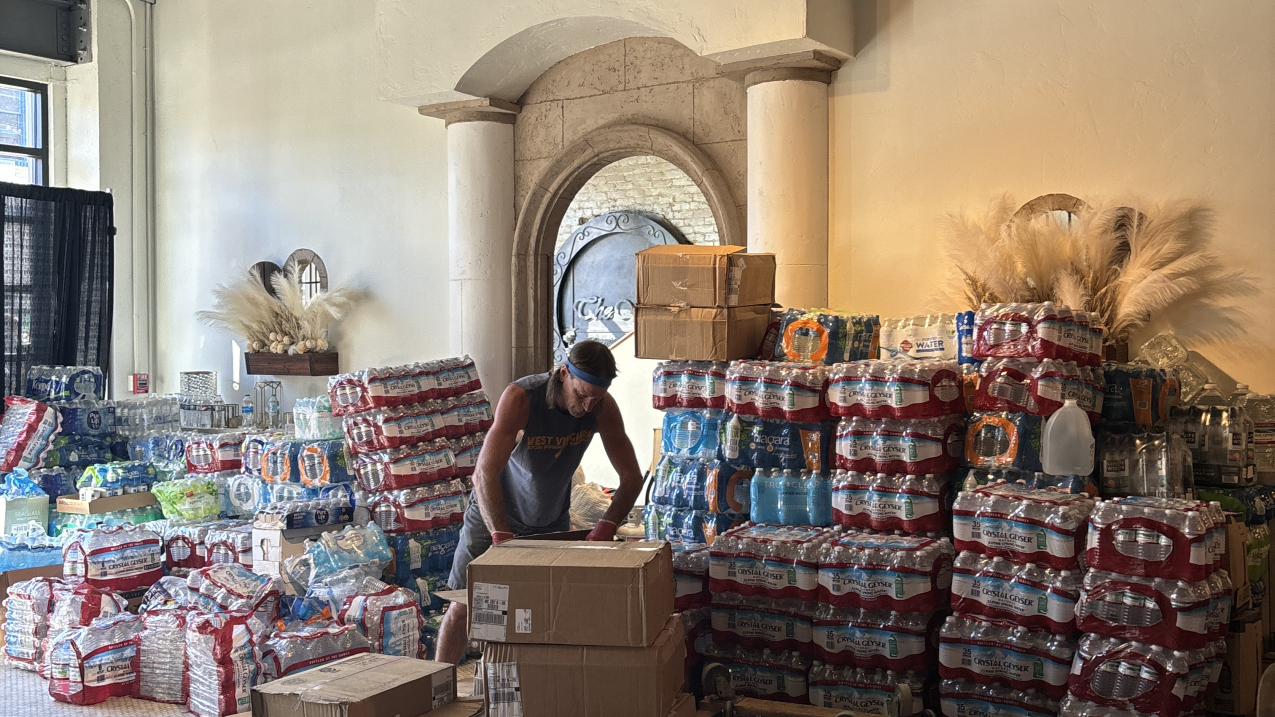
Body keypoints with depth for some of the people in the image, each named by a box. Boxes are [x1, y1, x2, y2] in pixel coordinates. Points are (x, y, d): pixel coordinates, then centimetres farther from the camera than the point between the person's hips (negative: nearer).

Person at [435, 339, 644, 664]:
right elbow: (485, 472, -39)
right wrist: (502, 537, -49)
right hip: (494, 515, -3)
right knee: (463, 607, 3)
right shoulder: (521, 397, -33)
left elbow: (632, 476, -14)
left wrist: (606, 527, -29)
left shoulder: (603, 406, -20)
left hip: (552, 521, 3)